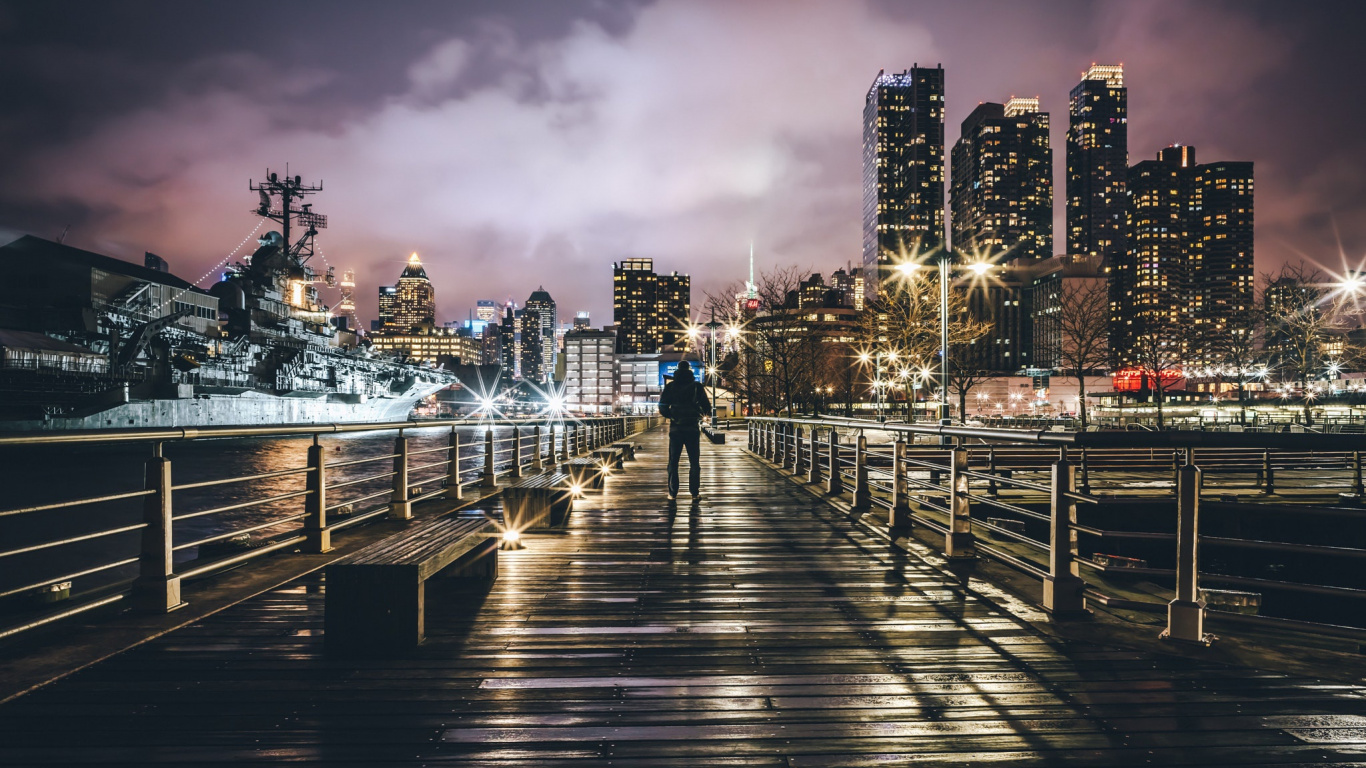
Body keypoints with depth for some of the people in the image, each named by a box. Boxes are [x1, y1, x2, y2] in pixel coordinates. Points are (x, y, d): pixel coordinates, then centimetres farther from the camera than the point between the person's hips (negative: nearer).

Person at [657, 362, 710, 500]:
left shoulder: (670, 386, 1)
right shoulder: (697, 386, -1)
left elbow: (662, 408, -1)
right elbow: (707, 407, 1)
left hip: (675, 428, 0)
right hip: (693, 428, 0)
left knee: (673, 462, 7)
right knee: (694, 463, 7)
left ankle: (673, 493, 4)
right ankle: (695, 493, 5)